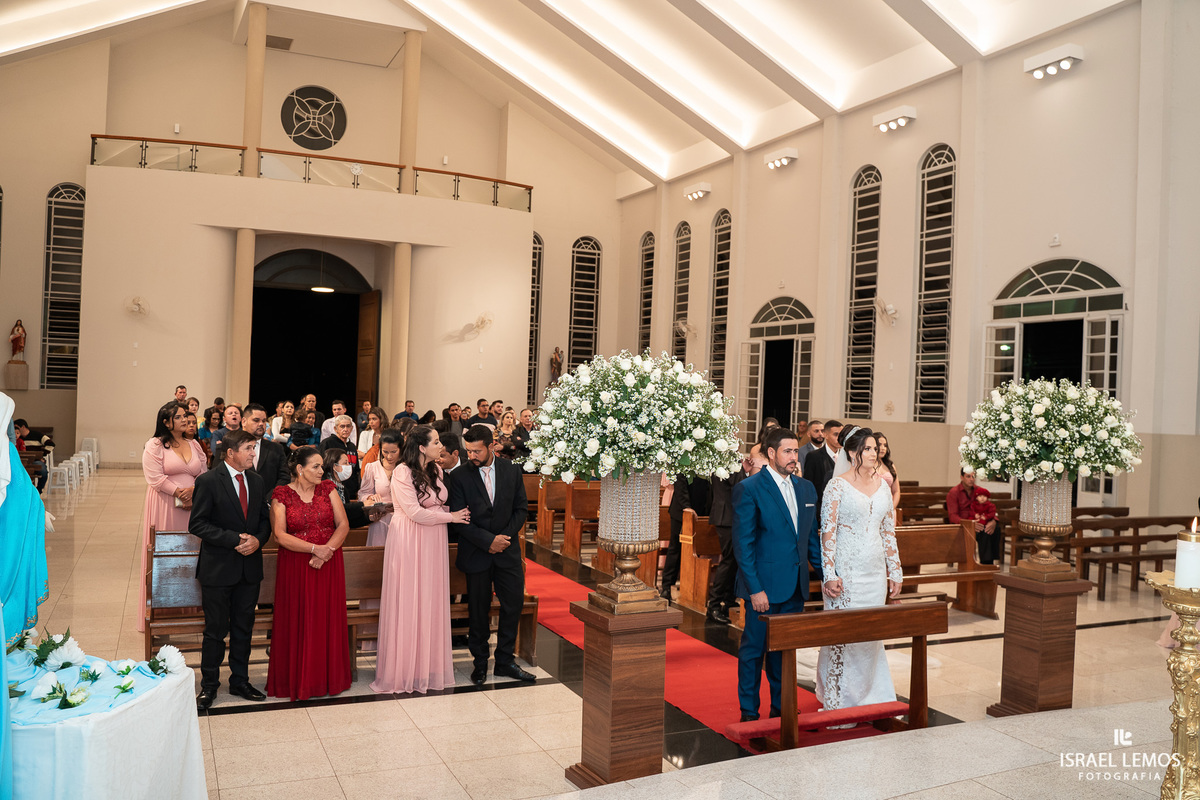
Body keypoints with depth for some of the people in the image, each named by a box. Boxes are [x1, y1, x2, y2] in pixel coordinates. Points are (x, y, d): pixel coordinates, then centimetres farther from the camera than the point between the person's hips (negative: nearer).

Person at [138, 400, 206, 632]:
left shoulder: (194, 445, 14)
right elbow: (155, 478, -10)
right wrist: (179, 492, -13)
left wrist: (194, 492, -8)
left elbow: (204, 475, 10)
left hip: (191, 507, 4)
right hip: (164, 507, -4)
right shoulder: (155, 445, -1)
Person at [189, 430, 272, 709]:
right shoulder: (208, 481, -10)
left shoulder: (257, 481, 7)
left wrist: (257, 540, -10)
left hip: (250, 568, 5)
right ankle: (209, 685, 20)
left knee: (243, 629, 14)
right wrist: (234, 539, -19)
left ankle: (240, 681, 27)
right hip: (218, 568, -5)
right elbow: (197, 524, -12)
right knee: (216, 630, 5)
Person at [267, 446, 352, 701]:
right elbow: (280, 535, -11)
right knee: (298, 623, 2)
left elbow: (343, 524, 1)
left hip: (329, 565, 3)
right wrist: (315, 548, -17)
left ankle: (328, 678, 18)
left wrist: (327, 550, -14)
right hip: (296, 568, -2)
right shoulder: (281, 494, -3)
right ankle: (298, 680, 14)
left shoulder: (328, 489, 5)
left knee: (328, 621, 6)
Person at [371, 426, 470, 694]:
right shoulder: (402, 473, -14)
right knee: (408, 603, 1)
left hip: (433, 541, 7)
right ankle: (405, 667, 13)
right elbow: (415, 513, -18)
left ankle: (429, 663, 20)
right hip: (409, 542, -6)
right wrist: (451, 517, -10)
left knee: (431, 601, 9)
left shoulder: (436, 470, 8)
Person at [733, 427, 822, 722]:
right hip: (764, 586, -6)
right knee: (754, 650, 4)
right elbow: (743, 544, -11)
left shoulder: (806, 488, 11)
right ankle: (749, 713, 17)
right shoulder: (748, 488, -9)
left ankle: (781, 707, 28)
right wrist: (755, 589, -16)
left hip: (796, 587, 6)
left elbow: (812, 538, 16)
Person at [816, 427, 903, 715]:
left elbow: (889, 530, 13)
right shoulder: (837, 486, -8)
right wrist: (829, 575, -16)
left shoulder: (882, 485, 9)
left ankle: (866, 696, 24)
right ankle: (837, 700, 10)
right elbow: (828, 531, -11)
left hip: (875, 571, 6)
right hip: (846, 570, -5)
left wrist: (895, 571, 11)